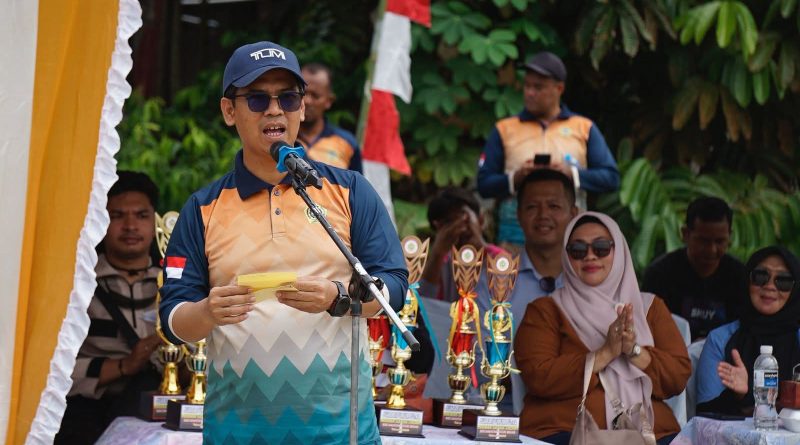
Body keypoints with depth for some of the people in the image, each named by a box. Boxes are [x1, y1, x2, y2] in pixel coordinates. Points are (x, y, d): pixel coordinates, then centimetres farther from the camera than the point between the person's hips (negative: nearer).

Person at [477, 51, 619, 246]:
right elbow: (484, 184, 8)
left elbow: (611, 178, 6)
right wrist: (515, 178, -11)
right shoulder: (504, 129, 12)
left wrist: (572, 174, -9)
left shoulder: (584, 128, 13)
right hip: (517, 234, 0)